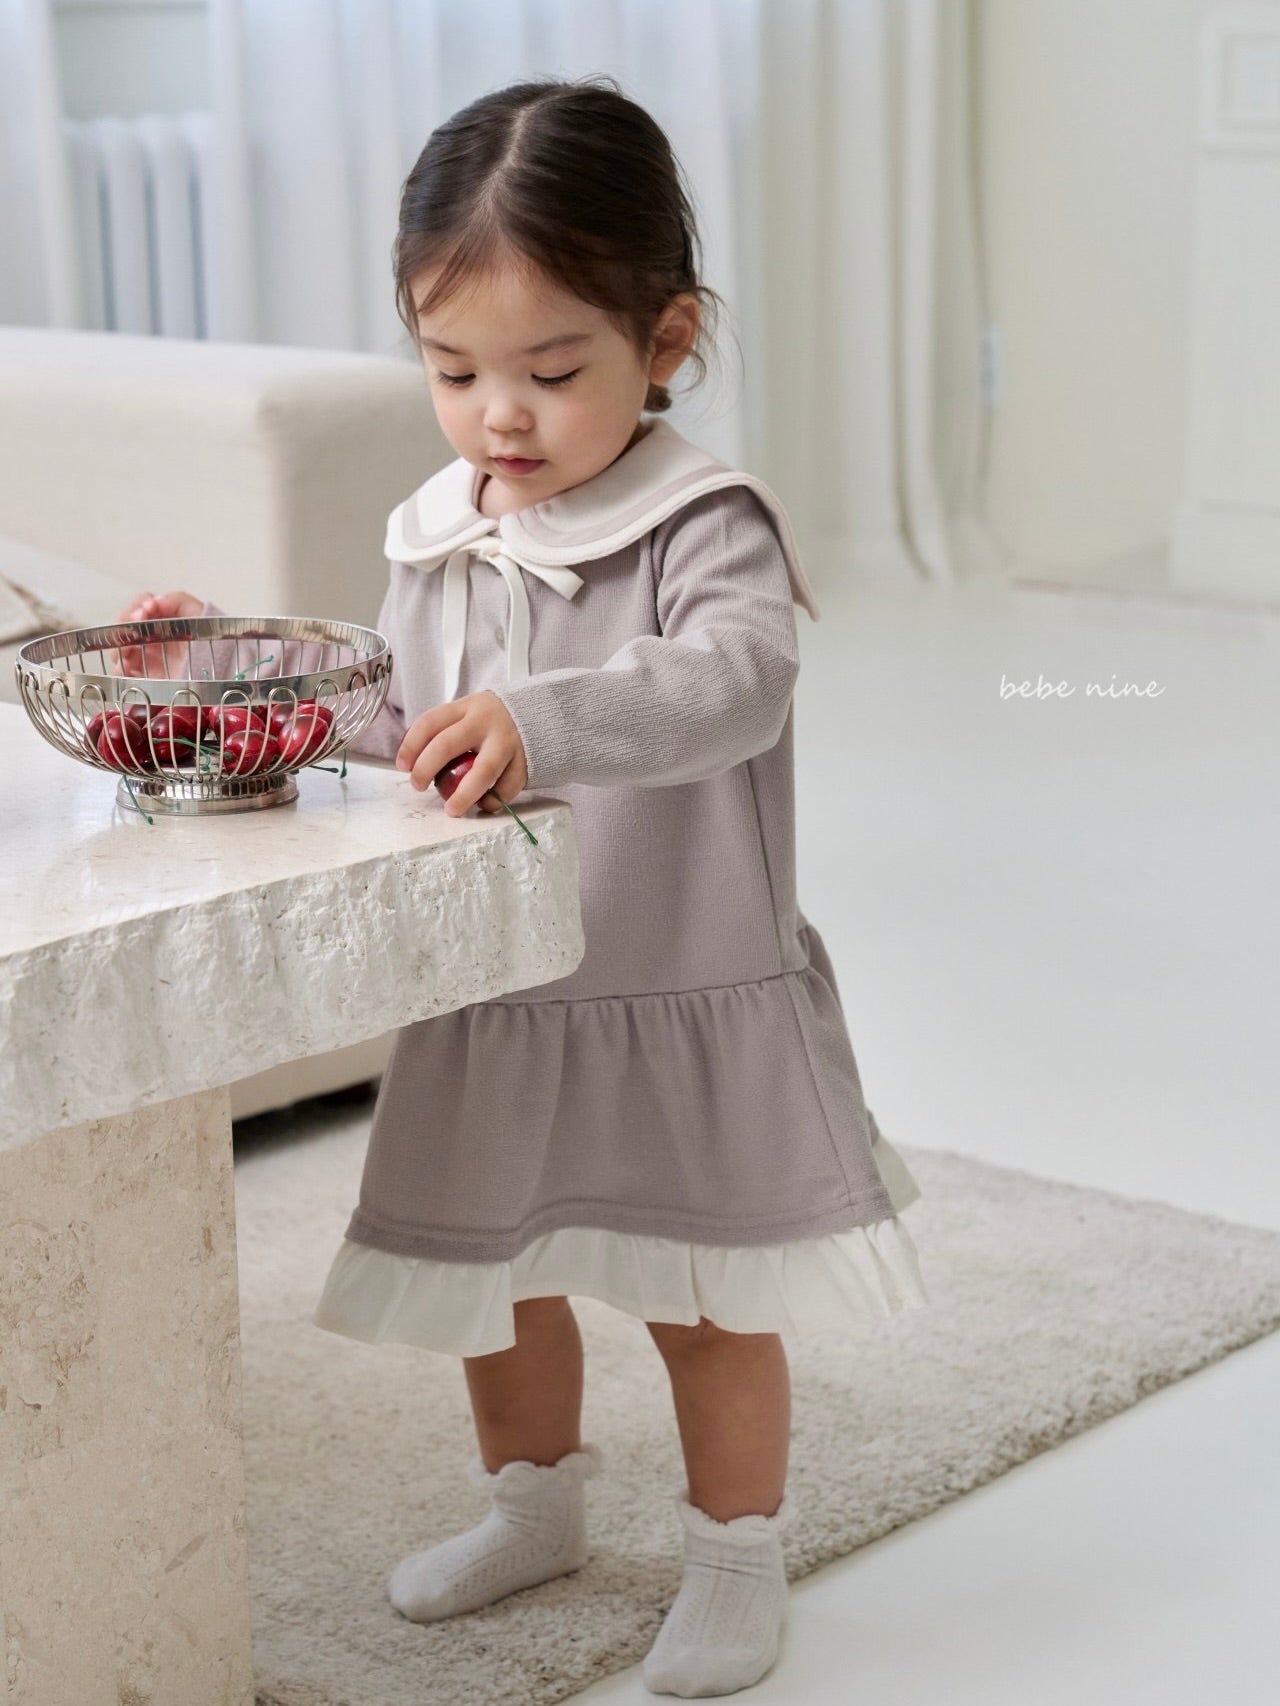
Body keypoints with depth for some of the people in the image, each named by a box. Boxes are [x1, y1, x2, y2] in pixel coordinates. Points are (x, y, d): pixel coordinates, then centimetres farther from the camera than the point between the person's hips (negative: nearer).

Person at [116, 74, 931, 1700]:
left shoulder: (707, 529, -18)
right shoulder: (433, 543, 2)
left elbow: (732, 683, -37)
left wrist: (543, 722, -51)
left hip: (686, 1003, -6)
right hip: (486, 1004, 6)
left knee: (708, 1298, 9)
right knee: (493, 1278, 21)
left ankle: (736, 1555, 32)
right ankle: (534, 1502, 46)